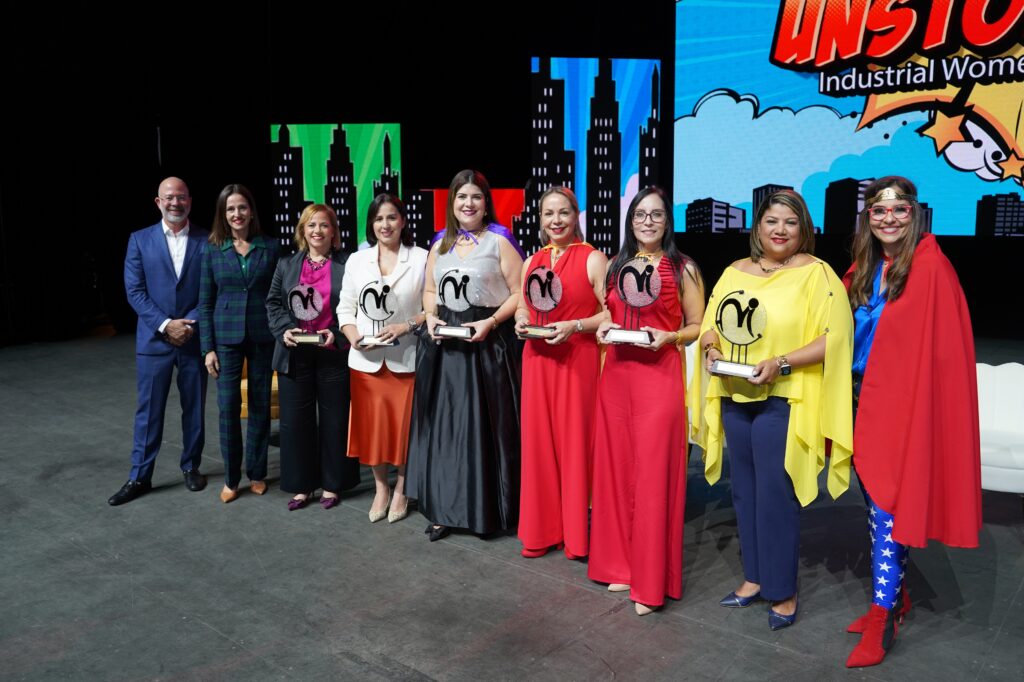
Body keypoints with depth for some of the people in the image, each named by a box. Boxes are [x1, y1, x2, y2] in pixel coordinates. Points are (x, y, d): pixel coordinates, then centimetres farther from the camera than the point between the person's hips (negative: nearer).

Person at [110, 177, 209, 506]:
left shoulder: (206, 240, 2)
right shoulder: (140, 240, 4)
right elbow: (134, 291, -2)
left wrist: (191, 324, -13)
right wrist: (165, 325, -13)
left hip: (195, 338, 0)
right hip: (154, 339, 0)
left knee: (194, 407, 9)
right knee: (148, 410, 5)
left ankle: (191, 466, 25)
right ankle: (140, 476, 15)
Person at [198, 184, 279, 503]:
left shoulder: (269, 247, 1)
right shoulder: (212, 250, 2)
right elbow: (205, 303, 3)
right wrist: (208, 348, -2)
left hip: (263, 338, 0)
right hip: (226, 338, 0)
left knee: (260, 405, 7)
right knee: (228, 407, 0)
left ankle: (257, 472, 22)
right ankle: (230, 478, 15)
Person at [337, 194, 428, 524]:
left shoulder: (421, 258, -2)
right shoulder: (356, 260, 8)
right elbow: (345, 308, 9)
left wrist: (407, 325, -16)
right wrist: (354, 336, -9)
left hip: (406, 358, -3)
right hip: (366, 359, 3)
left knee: (404, 426, 6)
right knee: (372, 426, 9)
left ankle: (401, 490, 26)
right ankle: (380, 488, 29)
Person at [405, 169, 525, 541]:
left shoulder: (500, 241, -2)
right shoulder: (440, 244, 13)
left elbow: (520, 293, -4)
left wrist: (490, 322, -17)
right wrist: (431, 316, 0)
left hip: (487, 343, -5)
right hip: (444, 344, 5)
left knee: (485, 426, 0)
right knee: (443, 425, 7)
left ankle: (487, 509, 14)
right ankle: (445, 508, 18)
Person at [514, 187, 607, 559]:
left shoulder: (592, 259, -4)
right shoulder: (532, 262, 14)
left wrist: (575, 326, -19)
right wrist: (521, 321, 1)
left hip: (578, 361, -5)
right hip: (537, 361, 5)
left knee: (576, 441, -1)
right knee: (538, 441, 7)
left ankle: (577, 532, 13)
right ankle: (541, 529, 19)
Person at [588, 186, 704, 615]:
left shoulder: (683, 269, 1)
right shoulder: (617, 266, 14)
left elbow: (697, 326, 2)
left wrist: (668, 337, -16)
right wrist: (603, 329, 2)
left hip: (660, 375, -5)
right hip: (616, 374, 5)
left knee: (653, 472, -3)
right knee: (616, 468, 8)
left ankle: (651, 582, 8)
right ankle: (621, 565, 22)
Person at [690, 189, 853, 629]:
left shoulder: (815, 274, -6)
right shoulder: (735, 272, 11)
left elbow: (834, 338, -13)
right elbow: (711, 325, 16)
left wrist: (781, 363, -23)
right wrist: (712, 350, -5)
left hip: (782, 402, -6)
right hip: (734, 399, 6)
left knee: (775, 495, -1)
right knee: (745, 491, 13)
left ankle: (784, 592, 15)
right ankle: (754, 578, 28)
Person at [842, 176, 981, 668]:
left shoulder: (930, 268, -11)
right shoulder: (864, 269, 10)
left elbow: (941, 349, -13)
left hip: (903, 404, -7)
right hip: (866, 400, 7)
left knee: (887, 510, -4)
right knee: (876, 504, 15)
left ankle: (882, 620, 6)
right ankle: (896, 596, 30)